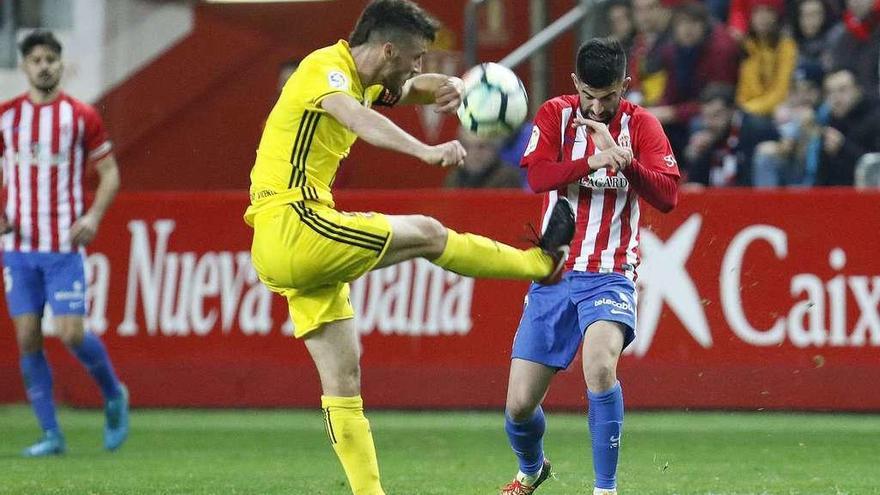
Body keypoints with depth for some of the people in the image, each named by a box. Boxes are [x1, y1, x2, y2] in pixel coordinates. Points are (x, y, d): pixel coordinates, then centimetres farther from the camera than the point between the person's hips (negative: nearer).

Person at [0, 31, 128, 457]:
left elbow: (110, 173, 4)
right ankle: (51, 434, 4)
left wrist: (93, 217, -11)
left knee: (71, 334, -10)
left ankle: (114, 395, 19)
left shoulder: (82, 117, 0)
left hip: (64, 245, -3)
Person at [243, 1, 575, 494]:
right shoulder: (326, 67, -11)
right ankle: (542, 262, 16)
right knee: (427, 233, -1)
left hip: (287, 249, 10)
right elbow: (357, 119, -32)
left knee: (344, 380, 7)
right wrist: (426, 151, -47)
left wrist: (449, 86, 4)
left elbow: (416, 87, 30)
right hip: (291, 226, -10)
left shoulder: (362, 80, 17)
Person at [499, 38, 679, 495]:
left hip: (610, 275, -2)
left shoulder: (640, 125, -3)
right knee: (519, 405, 1)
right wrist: (594, 161, -33)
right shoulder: (556, 115, 0)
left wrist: (621, 157, -29)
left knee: (601, 363, -32)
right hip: (553, 273, 2)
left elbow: (667, 196, -14)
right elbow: (537, 176, -17)